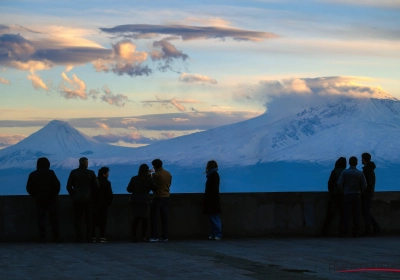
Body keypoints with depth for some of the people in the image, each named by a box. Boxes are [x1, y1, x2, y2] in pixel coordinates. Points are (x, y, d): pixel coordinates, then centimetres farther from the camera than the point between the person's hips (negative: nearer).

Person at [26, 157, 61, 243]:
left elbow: (29, 188, 5)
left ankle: (42, 238, -1)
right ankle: (55, 237, -2)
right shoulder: (50, 173, -4)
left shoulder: (33, 175, 5)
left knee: (41, 218, 4)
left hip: (39, 199, 2)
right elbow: (57, 184, -10)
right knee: (53, 218, 2)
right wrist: (55, 194, 5)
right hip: (50, 199, -2)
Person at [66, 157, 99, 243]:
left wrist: (73, 196, 11)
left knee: (78, 219, 3)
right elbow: (97, 186, -2)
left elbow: (69, 187, 0)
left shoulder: (73, 172, 1)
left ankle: (78, 238, -3)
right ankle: (89, 238, 1)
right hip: (88, 199, -1)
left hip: (77, 199, 1)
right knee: (89, 219, 5)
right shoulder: (91, 173, -2)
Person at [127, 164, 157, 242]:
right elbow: (154, 189, 2)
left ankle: (134, 236, 6)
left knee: (136, 219, 9)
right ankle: (143, 236, -4)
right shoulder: (149, 179, -6)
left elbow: (129, 189, 4)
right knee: (144, 219, 2)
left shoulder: (134, 179, 1)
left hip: (135, 201, 3)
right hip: (145, 201, -3)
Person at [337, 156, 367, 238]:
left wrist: (343, 191, 4)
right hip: (357, 196, 1)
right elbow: (364, 185, -3)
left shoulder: (345, 172, -4)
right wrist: (359, 192, 13)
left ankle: (344, 232, -8)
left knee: (346, 214, -2)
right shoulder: (360, 173, 0)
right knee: (356, 215, 4)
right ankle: (356, 233, 2)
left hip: (347, 195, -1)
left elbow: (339, 183, -11)